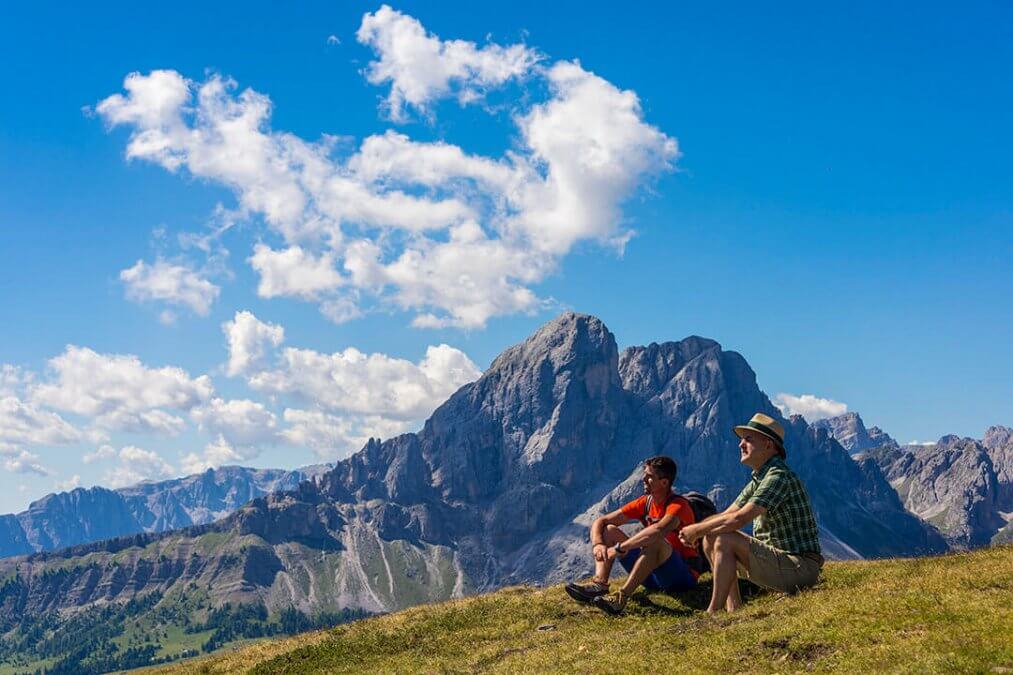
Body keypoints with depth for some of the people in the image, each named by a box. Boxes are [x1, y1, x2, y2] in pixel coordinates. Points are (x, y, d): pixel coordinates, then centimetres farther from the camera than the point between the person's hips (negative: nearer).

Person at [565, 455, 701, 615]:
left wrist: (619, 548, -36)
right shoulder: (645, 503, 4)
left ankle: (621, 597, -43)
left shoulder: (678, 506, -16)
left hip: (684, 576, -7)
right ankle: (599, 584, -25)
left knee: (655, 541, -37)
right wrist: (598, 545, -18)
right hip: (653, 576, 7)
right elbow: (600, 522, 4)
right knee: (609, 530, 0)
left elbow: (658, 531, -40)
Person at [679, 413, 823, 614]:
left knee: (724, 541, -21)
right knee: (710, 538, 7)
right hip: (777, 558, 10)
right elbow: (726, 515, 14)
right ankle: (734, 610, 1)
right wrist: (696, 529, -5)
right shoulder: (758, 479, 14)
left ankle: (713, 612, -14)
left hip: (799, 566, -10)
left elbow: (738, 519, -26)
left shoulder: (779, 476, -19)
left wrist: (698, 529, -13)